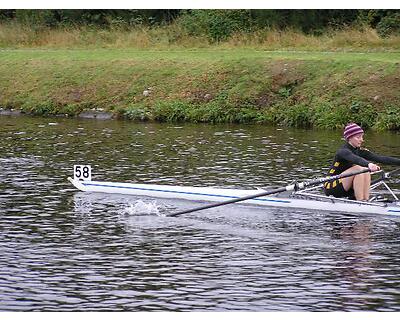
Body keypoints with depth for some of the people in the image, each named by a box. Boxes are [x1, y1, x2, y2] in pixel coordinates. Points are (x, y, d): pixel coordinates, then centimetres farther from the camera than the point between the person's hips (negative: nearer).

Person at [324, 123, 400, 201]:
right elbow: (355, 159, -41)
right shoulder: (343, 151, -18)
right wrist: (368, 164, -59)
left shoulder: (360, 151, 4)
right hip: (331, 188, -8)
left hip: (345, 190, 8)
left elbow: (381, 158, -4)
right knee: (358, 169, -25)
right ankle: (360, 203, -28)